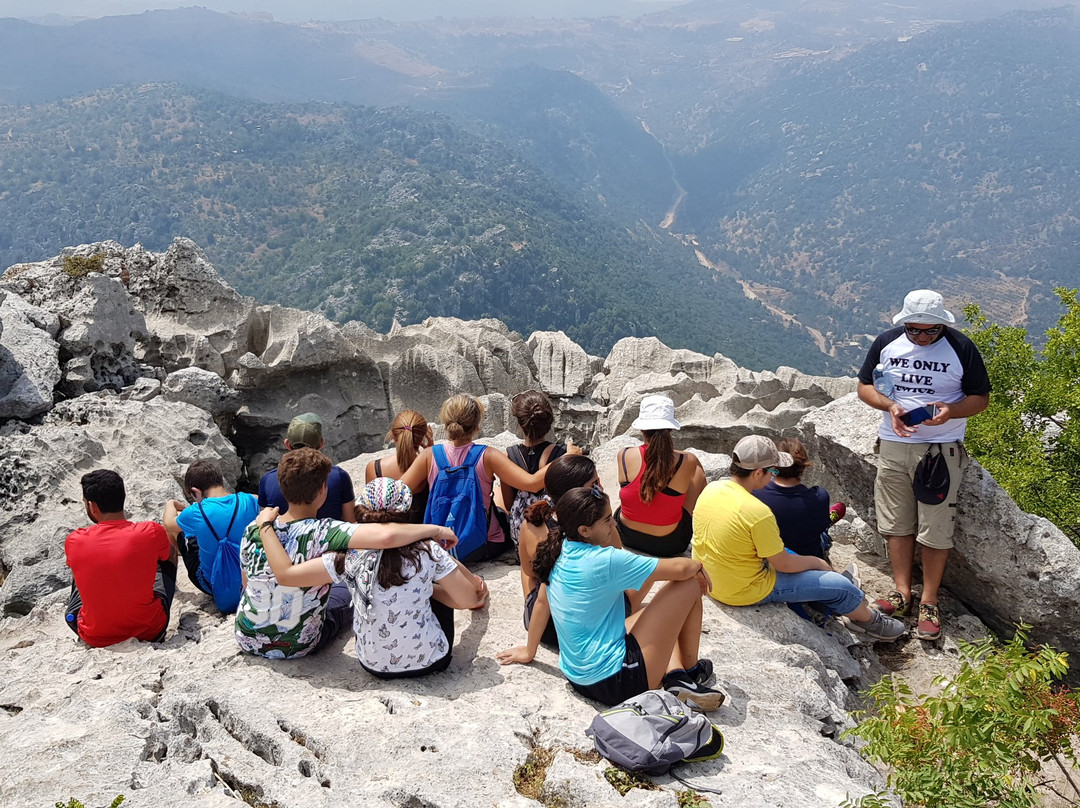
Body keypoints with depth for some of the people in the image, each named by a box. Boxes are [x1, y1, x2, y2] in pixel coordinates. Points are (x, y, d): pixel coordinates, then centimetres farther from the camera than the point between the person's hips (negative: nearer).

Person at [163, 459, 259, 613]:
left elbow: (168, 523, 5)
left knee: (175, 527, 13)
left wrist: (171, 504, 29)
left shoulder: (196, 513, -18)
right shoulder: (249, 501, -12)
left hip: (216, 587, -3)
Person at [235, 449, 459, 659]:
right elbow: (386, 536, -46)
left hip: (247, 640, 3)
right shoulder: (322, 533, -30)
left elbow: (247, 584, 1)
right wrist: (434, 529, -31)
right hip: (299, 647, -3)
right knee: (344, 588, 26)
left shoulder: (253, 530, -16)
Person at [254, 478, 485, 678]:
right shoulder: (428, 551, -19)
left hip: (375, 666, 2)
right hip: (430, 662, -1)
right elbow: (469, 601, -13)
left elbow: (285, 574, -14)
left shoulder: (349, 558, -17)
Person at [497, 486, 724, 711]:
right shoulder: (605, 561, -22)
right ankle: (689, 670, 14)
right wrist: (698, 565, 5)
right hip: (615, 682, -9)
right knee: (691, 584, -2)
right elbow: (680, 569, -18)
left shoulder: (559, 550, 0)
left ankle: (674, 675, 8)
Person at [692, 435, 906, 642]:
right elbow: (784, 564, -18)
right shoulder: (758, 513, -31)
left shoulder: (710, 489, -7)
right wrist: (817, 562, 2)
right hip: (745, 591, -8)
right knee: (840, 586, 5)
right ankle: (868, 620, 35)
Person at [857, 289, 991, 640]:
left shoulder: (961, 348, -7)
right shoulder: (887, 342, 1)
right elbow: (864, 386, 8)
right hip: (893, 445, 3)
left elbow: (981, 398, 0)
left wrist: (951, 410, -20)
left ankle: (929, 604, 12)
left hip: (941, 449, -3)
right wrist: (889, 405, -12)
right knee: (896, 523, 9)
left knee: (935, 529, 0)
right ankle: (902, 593, 21)